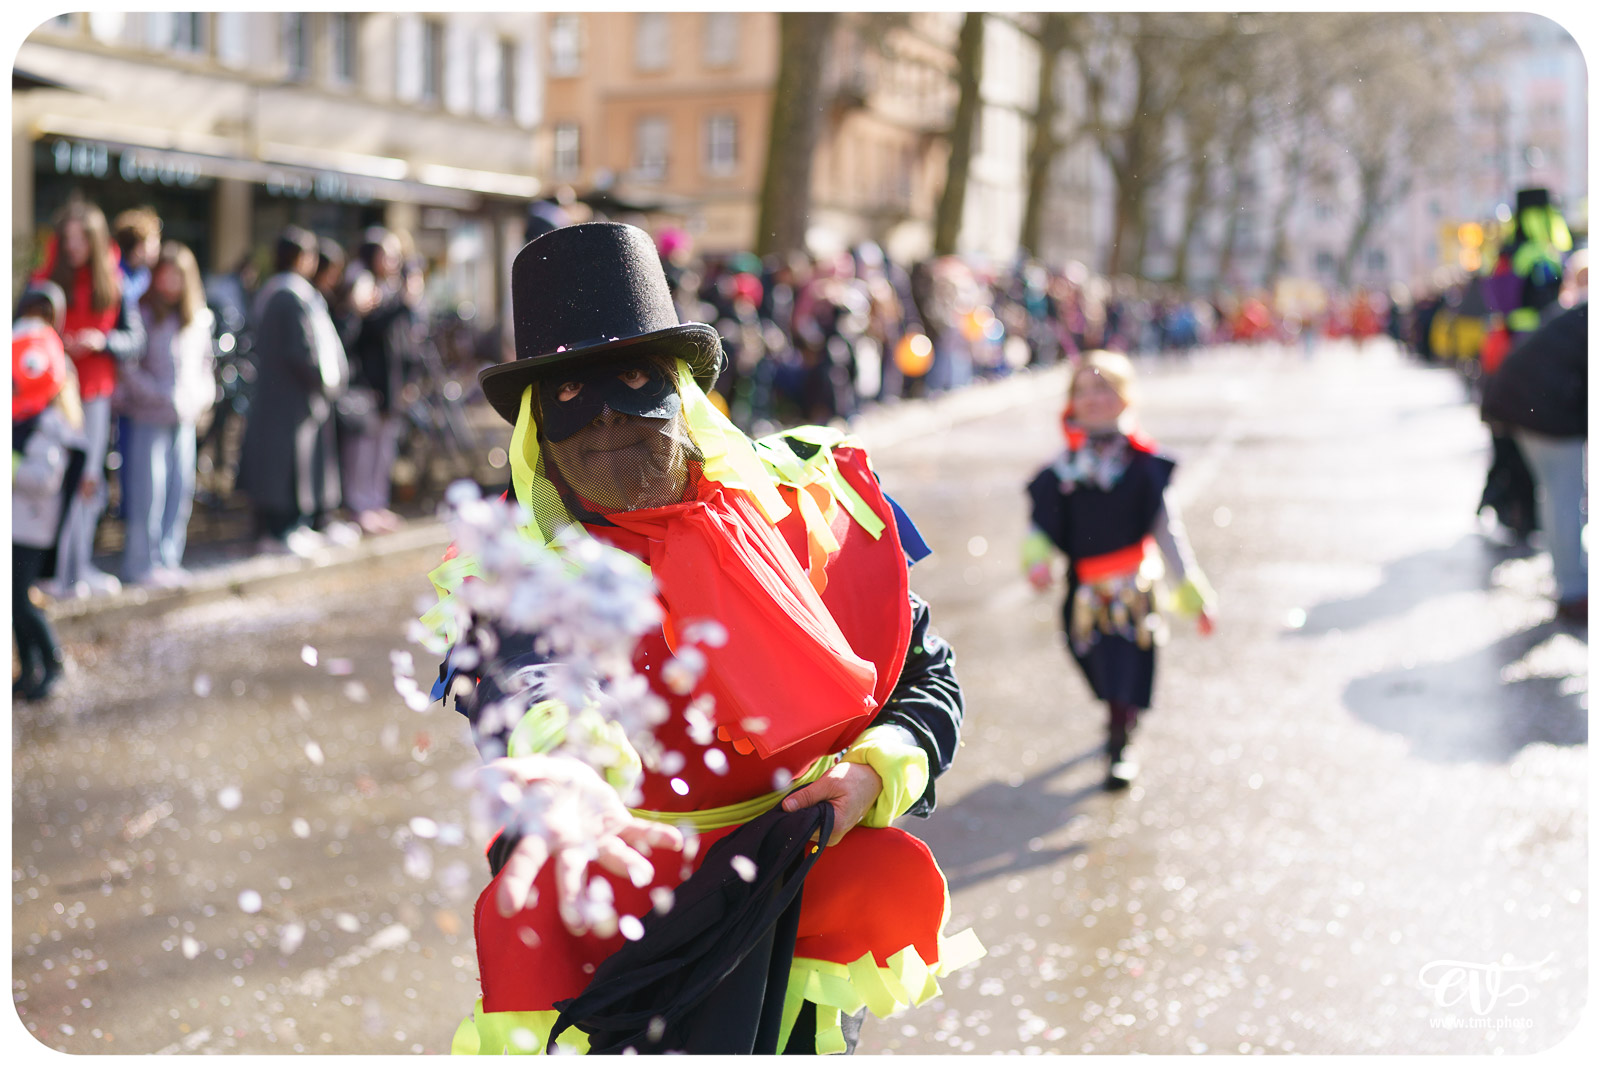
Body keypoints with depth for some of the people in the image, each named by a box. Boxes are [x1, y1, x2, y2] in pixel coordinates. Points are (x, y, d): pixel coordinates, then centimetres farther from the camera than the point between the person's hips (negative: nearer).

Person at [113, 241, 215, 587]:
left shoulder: (200, 319, 12)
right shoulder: (141, 314, -5)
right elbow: (128, 366, -9)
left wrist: (202, 394, 7)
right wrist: (159, 395, -12)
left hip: (184, 416, 5)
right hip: (147, 416, -5)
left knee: (180, 489, 6)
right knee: (147, 491, -5)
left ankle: (168, 560, 15)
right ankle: (141, 563, 3)